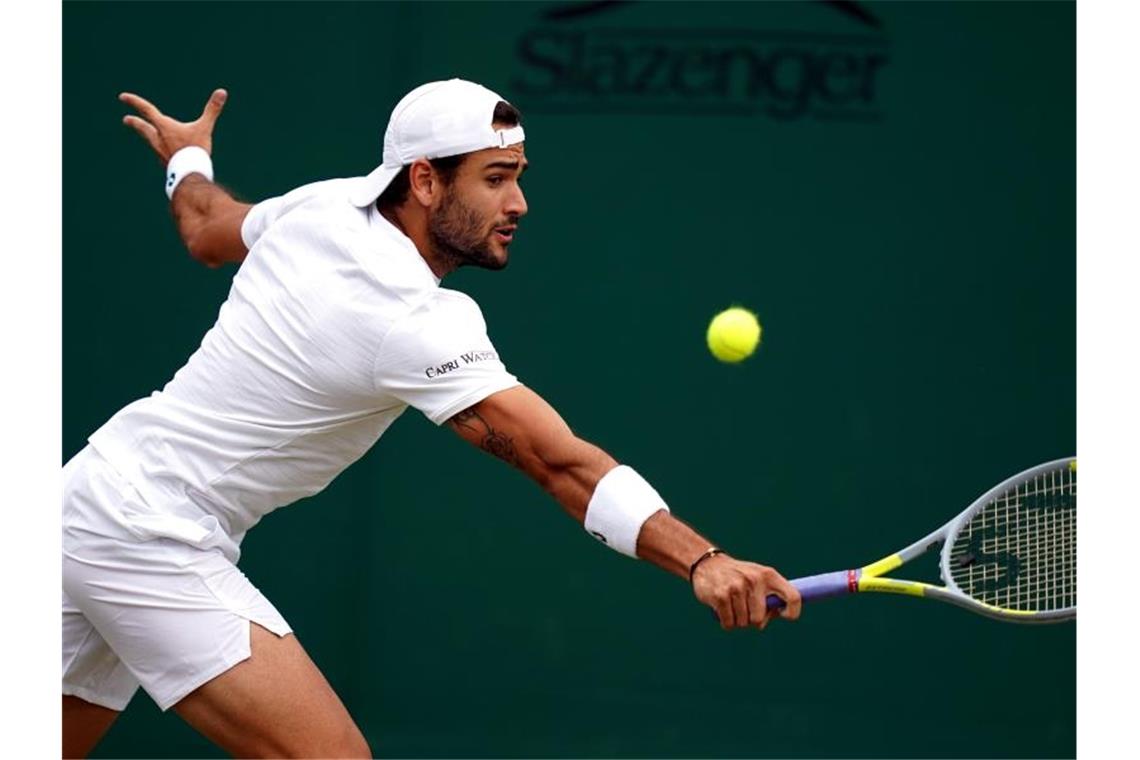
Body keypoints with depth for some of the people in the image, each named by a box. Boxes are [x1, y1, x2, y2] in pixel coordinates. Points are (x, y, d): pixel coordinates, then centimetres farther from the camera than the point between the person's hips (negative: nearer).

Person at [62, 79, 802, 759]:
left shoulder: (324, 206, 1)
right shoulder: (414, 322, -22)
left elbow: (205, 229, 24)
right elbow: (562, 463, -31)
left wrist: (187, 159, 48)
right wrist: (702, 560, -39)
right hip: (155, 538, -10)